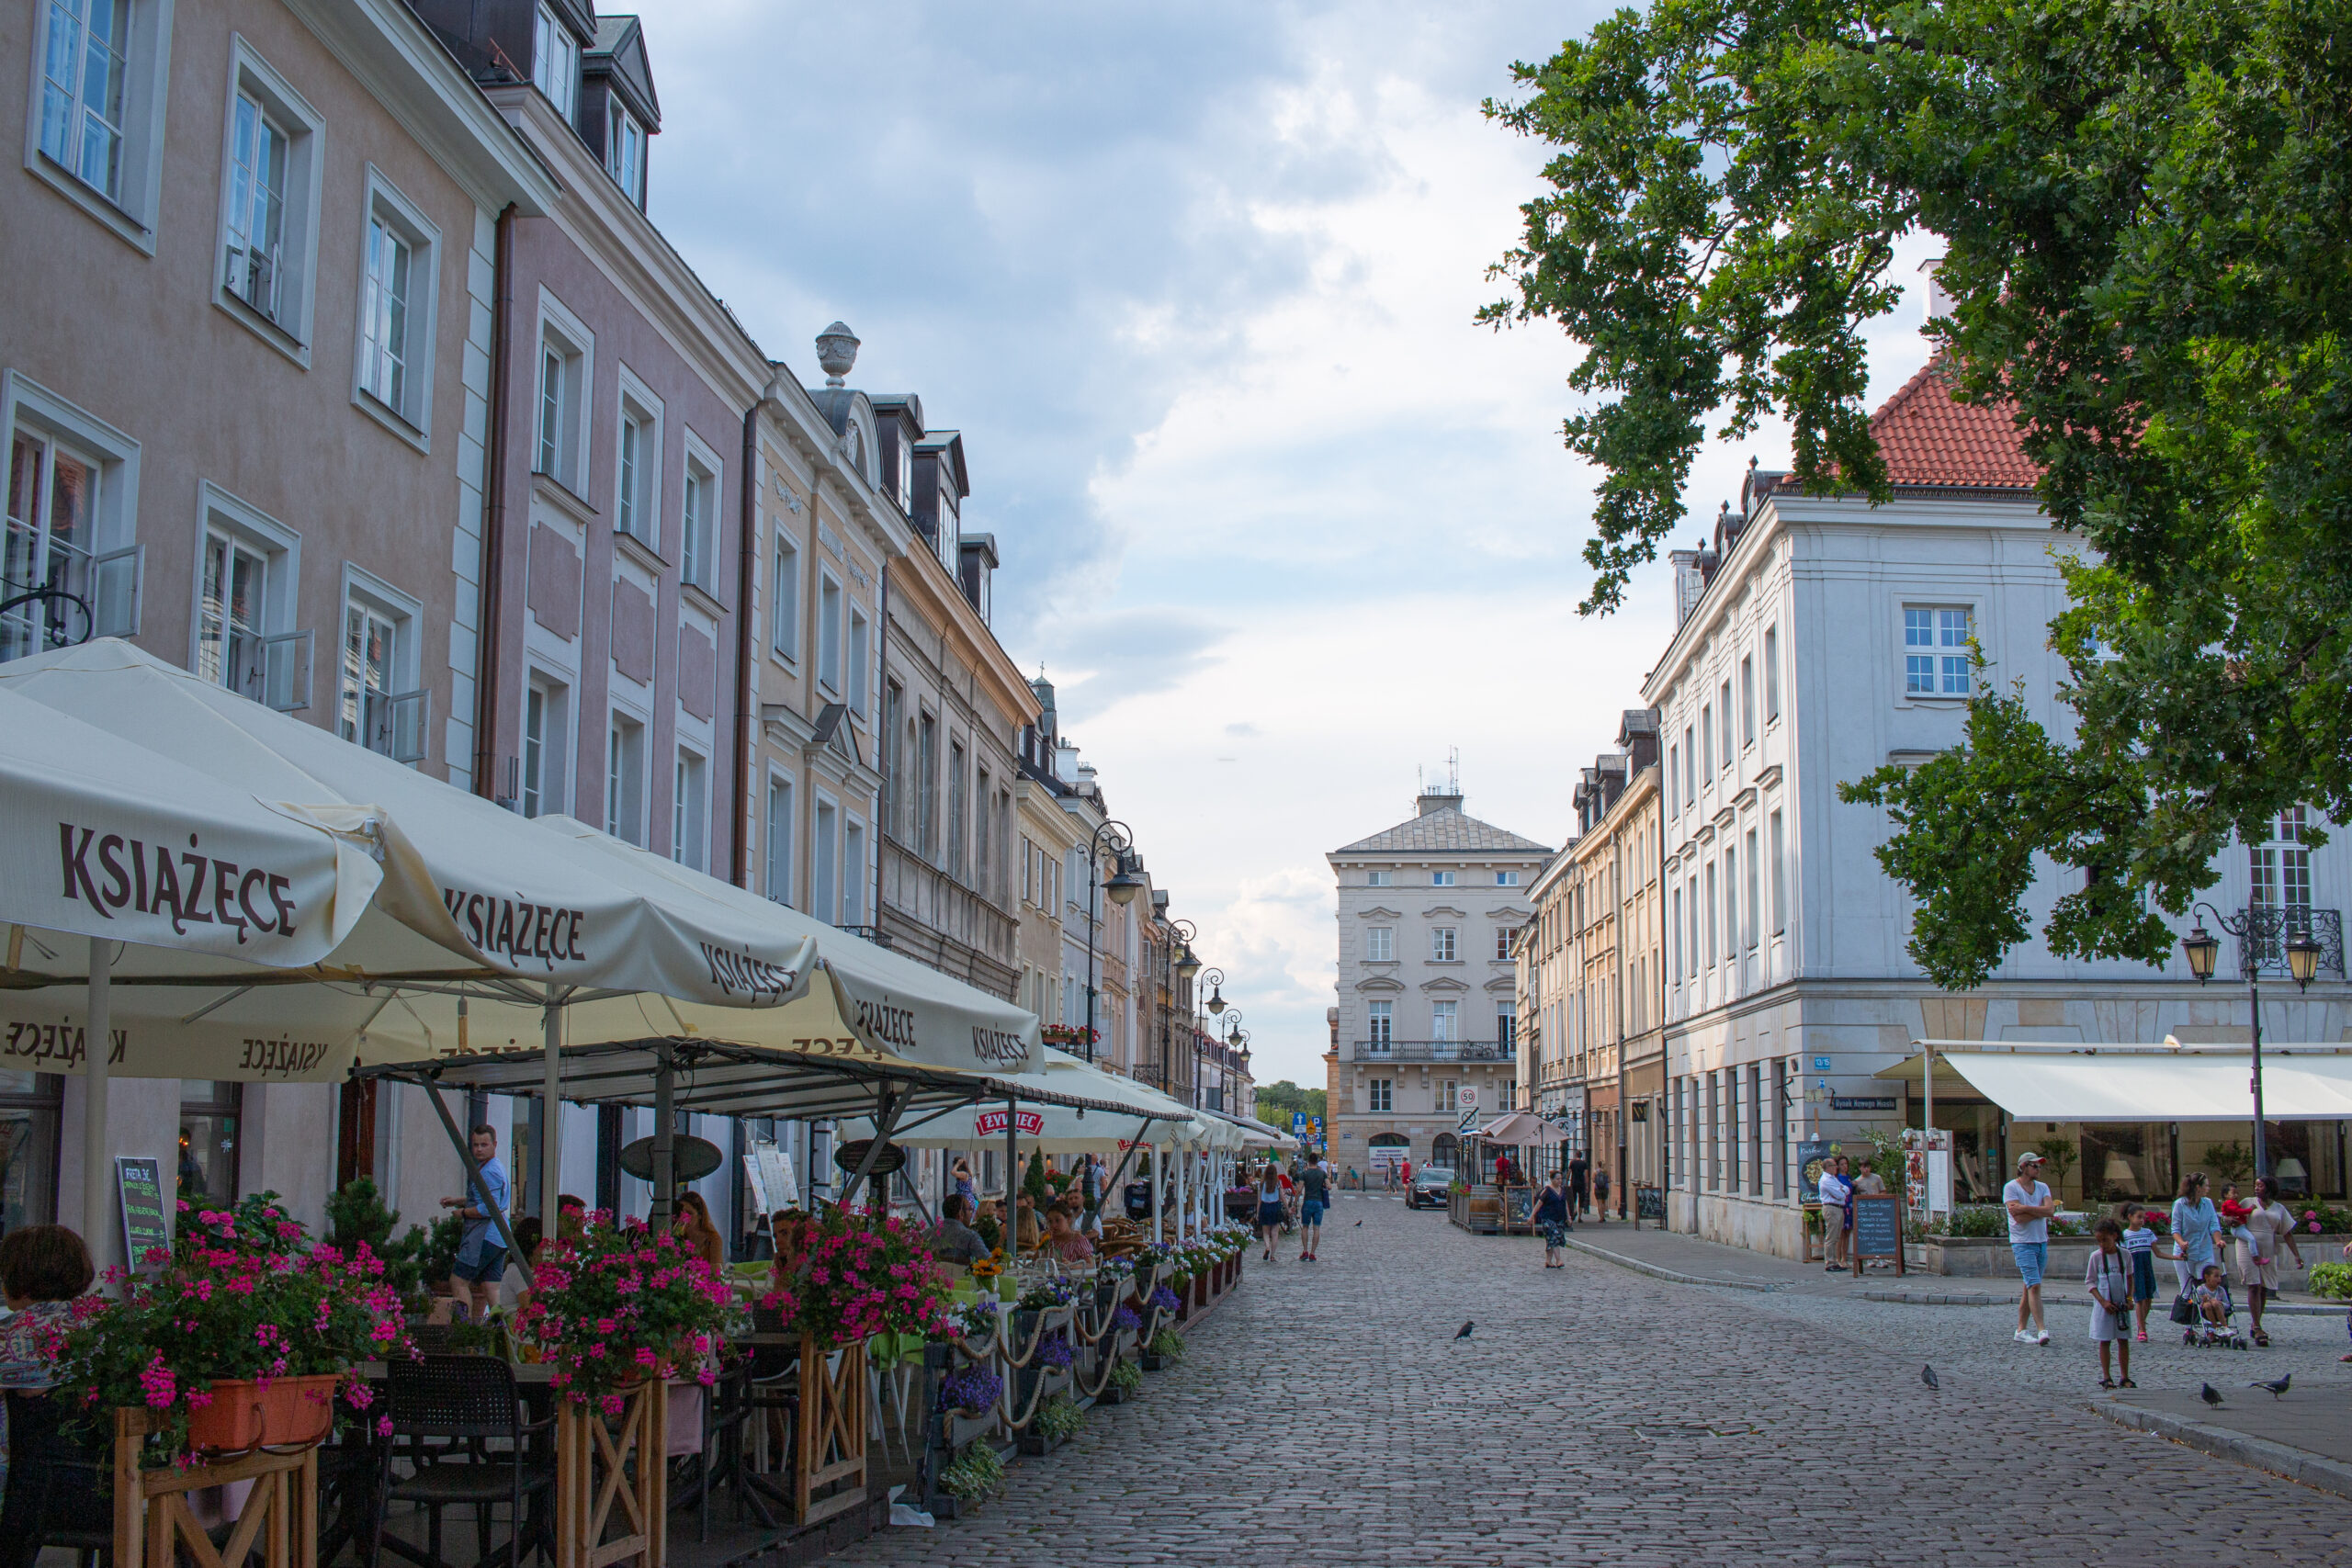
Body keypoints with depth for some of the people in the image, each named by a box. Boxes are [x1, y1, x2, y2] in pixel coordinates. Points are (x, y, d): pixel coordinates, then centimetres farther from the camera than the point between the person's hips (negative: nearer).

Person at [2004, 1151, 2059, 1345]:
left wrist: (2024, 1208, -15)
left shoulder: (2043, 1187, 12)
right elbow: (2019, 1218, -17)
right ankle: (2041, 1330, -21)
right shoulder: (2011, 1188, -5)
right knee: (2034, 1286, -16)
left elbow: (2050, 1210, -7)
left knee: (2029, 1288, 8)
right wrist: (2041, 1211, -10)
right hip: (2023, 1243, -6)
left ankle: (2021, 1330, 14)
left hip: (2042, 1242, 6)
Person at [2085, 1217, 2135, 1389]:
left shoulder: (2124, 1255, 0)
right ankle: (2106, 1377, 7)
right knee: (2105, 1341, 2)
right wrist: (2103, 1301, -13)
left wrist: (2129, 1299, 2)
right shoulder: (2096, 1256, -5)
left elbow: (2129, 1277, 12)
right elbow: (2089, 1282, -3)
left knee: (2123, 1340, 5)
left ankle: (2125, 1377, 13)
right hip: (2104, 1305, -2)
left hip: (2122, 1304, 2)